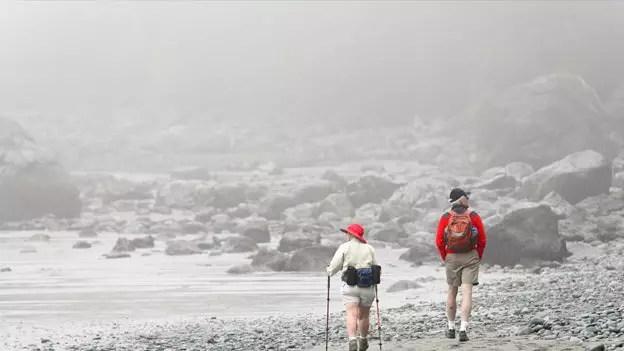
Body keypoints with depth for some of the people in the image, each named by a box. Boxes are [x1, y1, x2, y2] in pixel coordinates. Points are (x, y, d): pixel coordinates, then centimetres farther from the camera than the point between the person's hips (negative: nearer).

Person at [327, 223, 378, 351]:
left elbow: (333, 268, 0)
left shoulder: (344, 247, 0)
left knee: (352, 315, -11)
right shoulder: (370, 249, 9)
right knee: (363, 315, 18)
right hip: (368, 287, 3)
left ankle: (352, 340, -31)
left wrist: (329, 271, 22)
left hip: (350, 287, -3)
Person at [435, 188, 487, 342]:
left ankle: (451, 328, 23)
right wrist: (478, 257, 10)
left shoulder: (446, 217, -3)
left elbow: (439, 241, -4)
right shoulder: (473, 215, -5)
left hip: (452, 258, 2)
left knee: (452, 292, 16)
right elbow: (482, 240, -3)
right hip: (471, 257, -1)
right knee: (467, 293, -5)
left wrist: (445, 258, 10)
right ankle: (463, 329, -16)